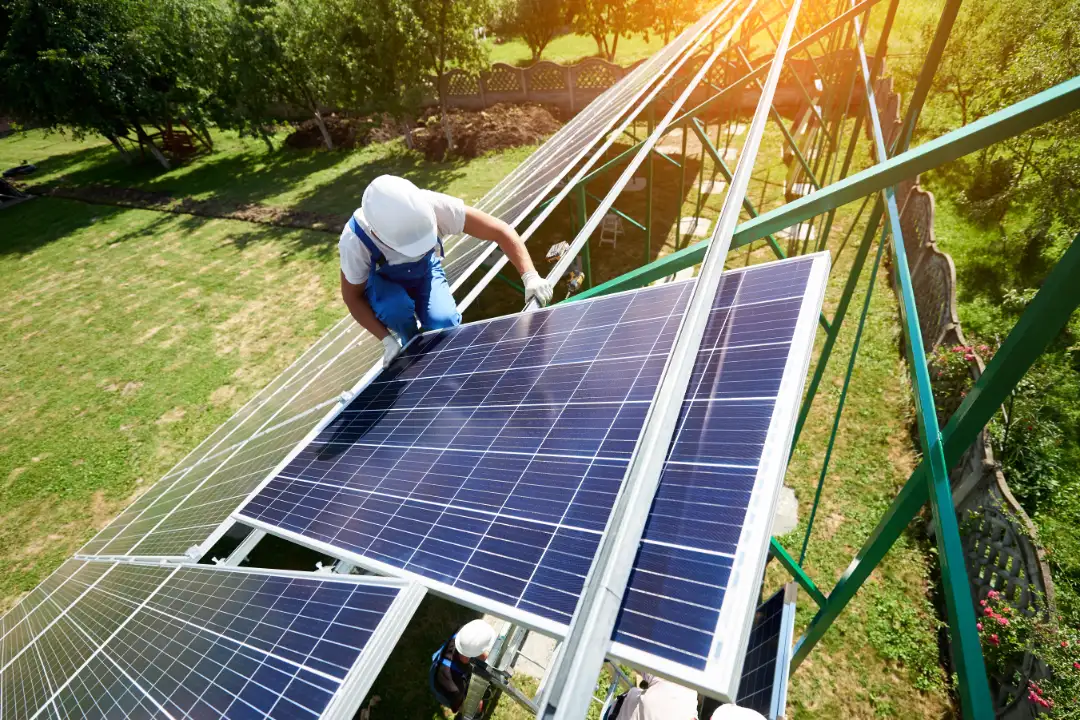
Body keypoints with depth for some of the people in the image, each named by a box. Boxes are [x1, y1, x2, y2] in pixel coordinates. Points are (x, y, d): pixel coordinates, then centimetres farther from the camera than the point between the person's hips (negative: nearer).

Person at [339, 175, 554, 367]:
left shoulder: (434, 206, -39)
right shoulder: (355, 241, -37)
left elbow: (500, 231, -33)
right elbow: (353, 296, -20)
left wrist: (530, 276, -44)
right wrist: (387, 340, -28)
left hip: (424, 271, 1)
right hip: (382, 282, -1)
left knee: (444, 323, -26)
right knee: (397, 307, -34)